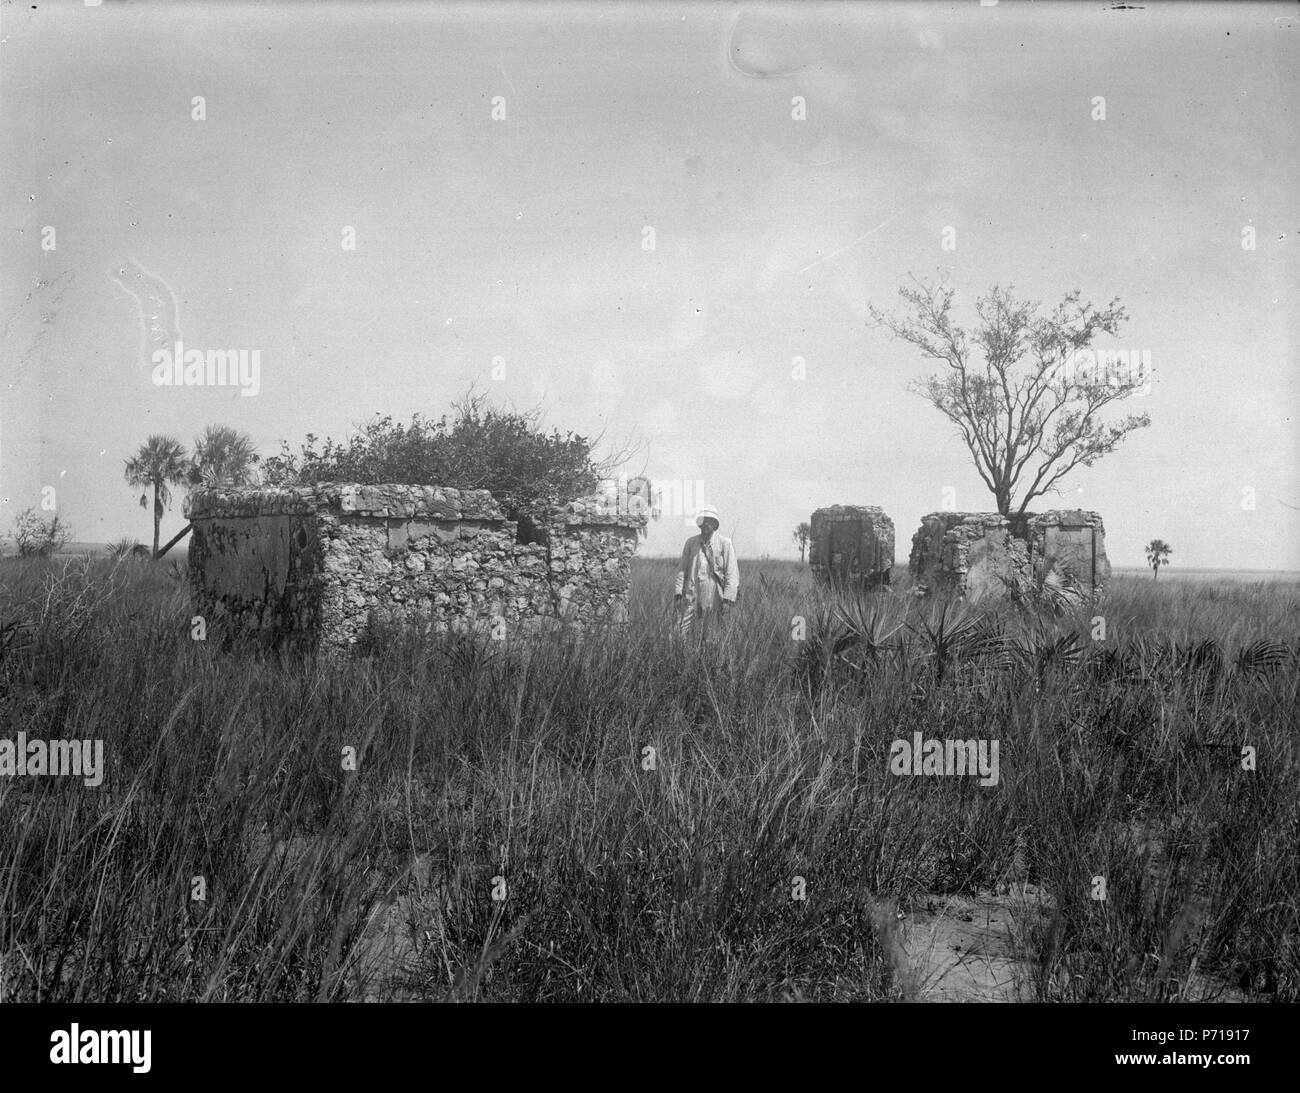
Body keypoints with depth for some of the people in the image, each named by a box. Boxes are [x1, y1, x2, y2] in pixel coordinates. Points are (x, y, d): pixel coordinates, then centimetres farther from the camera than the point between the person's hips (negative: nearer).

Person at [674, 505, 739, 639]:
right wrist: (678, 593, 2)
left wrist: (728, 599, -11)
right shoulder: (691, 542, 10)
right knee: (683, 634, -4)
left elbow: (731, 573, -4)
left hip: (712, 596, -2)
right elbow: (682, 569, 11)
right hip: (691, 594, 2)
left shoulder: (724, 543, 0)